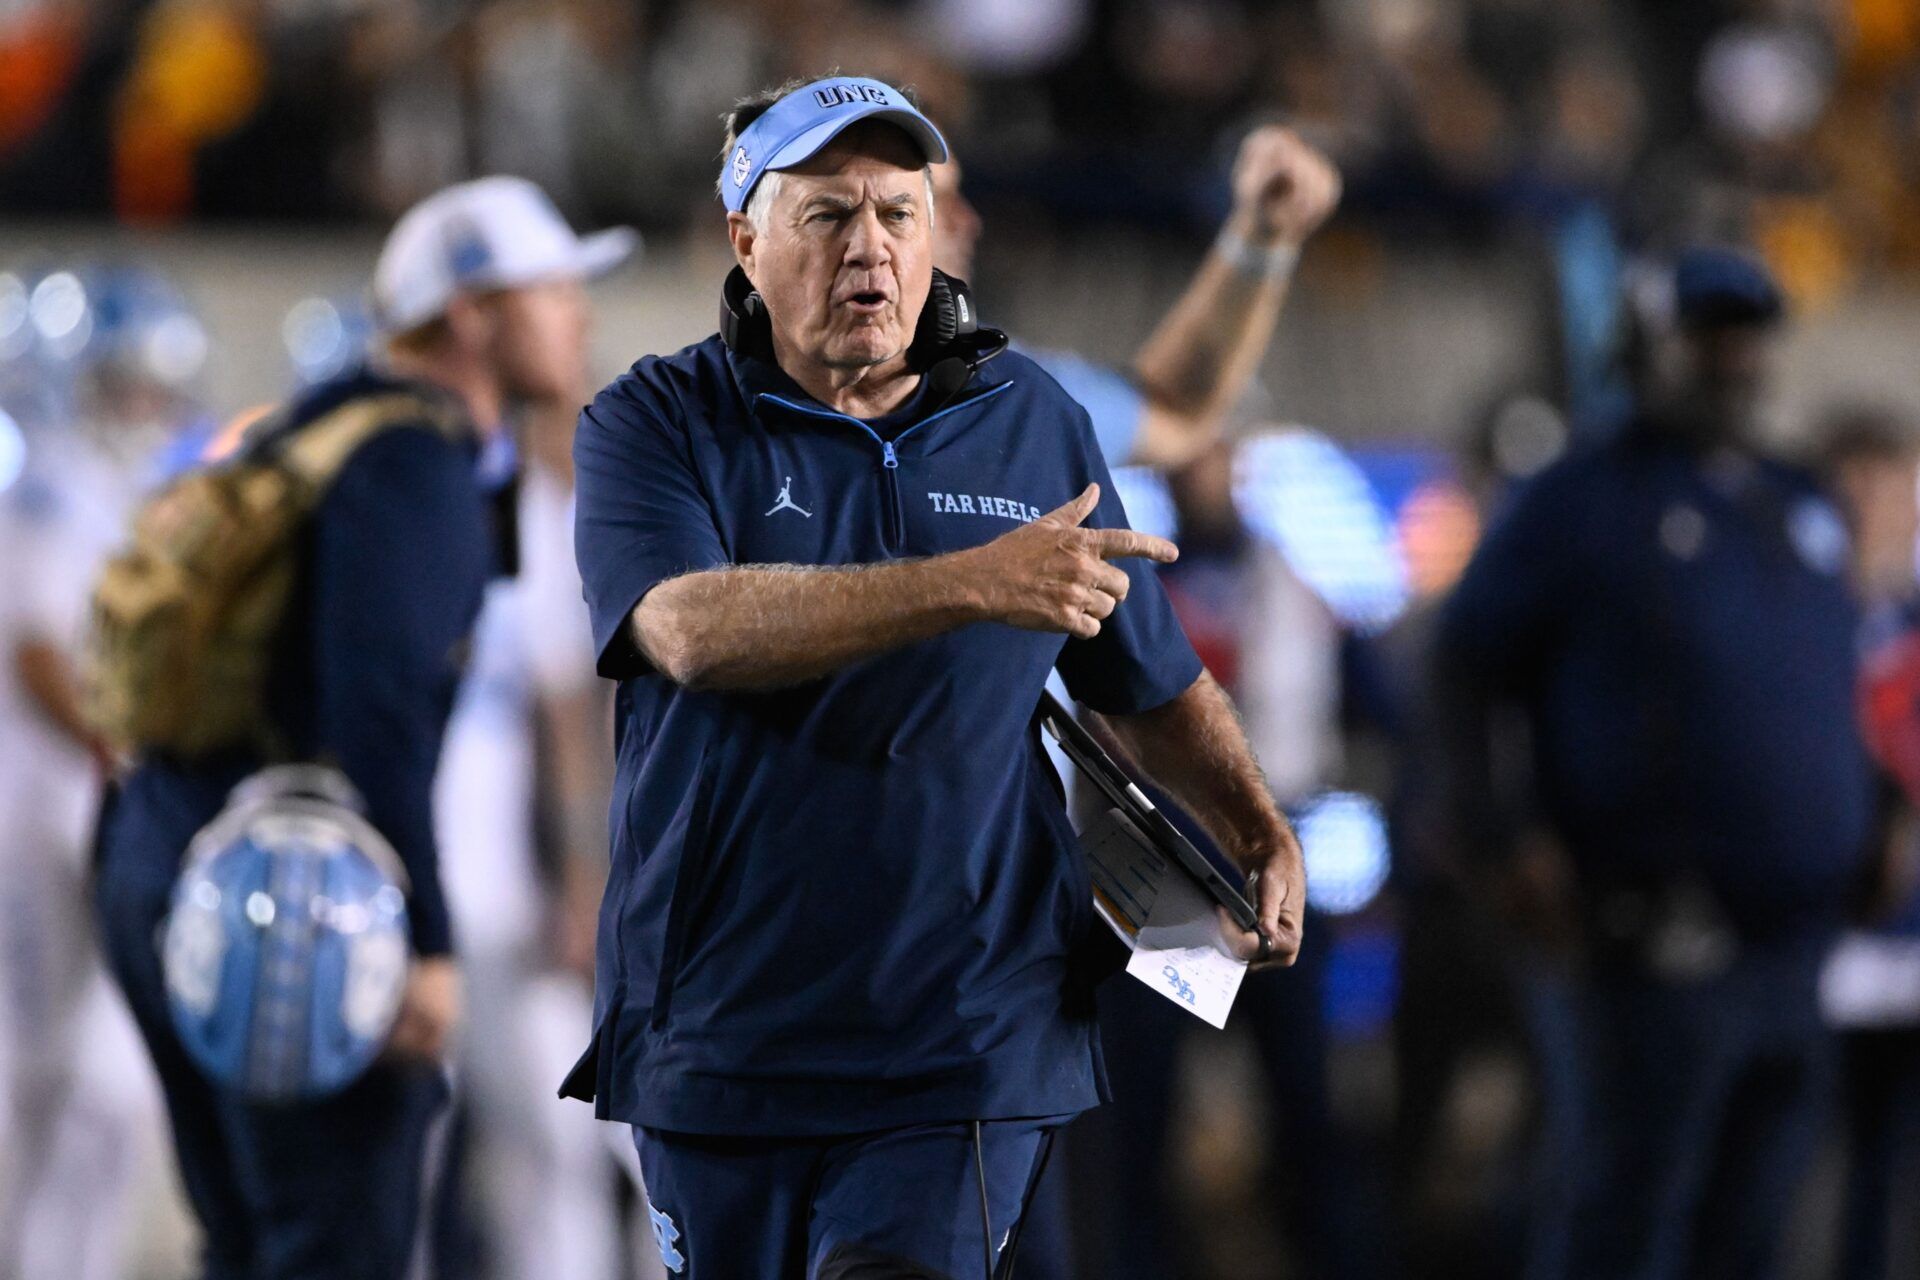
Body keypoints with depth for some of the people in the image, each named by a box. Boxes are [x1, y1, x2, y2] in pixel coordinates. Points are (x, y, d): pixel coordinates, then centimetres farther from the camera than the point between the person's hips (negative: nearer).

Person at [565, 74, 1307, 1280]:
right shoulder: (654, 426, -1)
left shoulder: (1033, 422, 9)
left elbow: (1156, 683, 18)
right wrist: (976, 584, -28)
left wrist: (1262, 834, -2)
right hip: (718, 1032, 0)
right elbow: (696, 630, -21)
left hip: (964, 1037, 0)